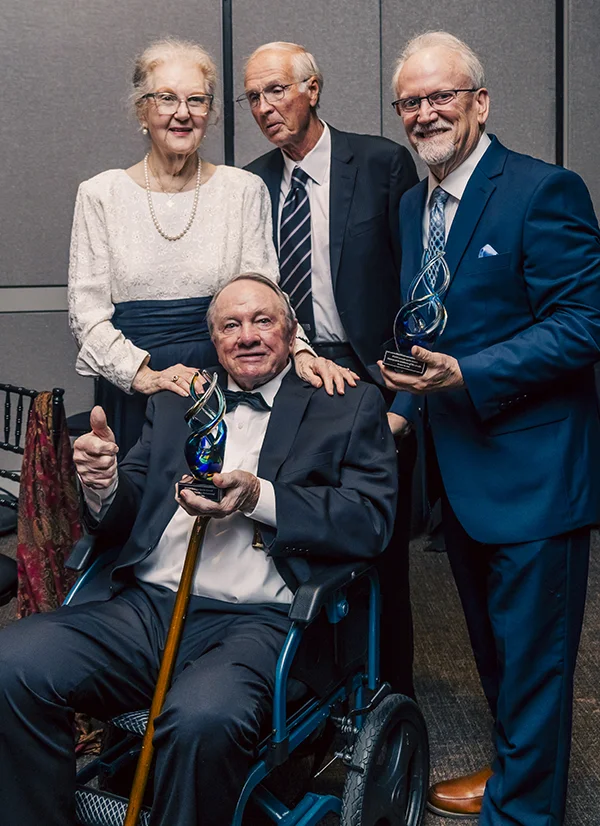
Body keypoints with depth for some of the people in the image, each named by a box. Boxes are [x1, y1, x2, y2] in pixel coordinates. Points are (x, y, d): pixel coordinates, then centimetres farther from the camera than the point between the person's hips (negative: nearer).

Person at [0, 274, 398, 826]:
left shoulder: (350, 406, 11)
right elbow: (123, 522, 19)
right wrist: (103, 484, -5)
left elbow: (371, 521, -3)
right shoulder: (174, 404, 23)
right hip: (145, 604, 5)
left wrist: (260, 498, -15)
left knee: (202, 718, -35)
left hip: (257, 620, -4)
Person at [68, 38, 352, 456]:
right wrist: (144, 373, -15)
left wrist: (299, 351, -19)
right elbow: (87, 311, -1)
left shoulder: (244, 190, 4)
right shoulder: (101, 194, 3)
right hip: (132, 395, 0)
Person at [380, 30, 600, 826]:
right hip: (458, 467, 8)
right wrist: (405, 405, 6)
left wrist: (465, 376, -25)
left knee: (531, 660, 4)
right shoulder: (414, 204, 11)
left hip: (532, 473, -8)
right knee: (494, 648, 23)